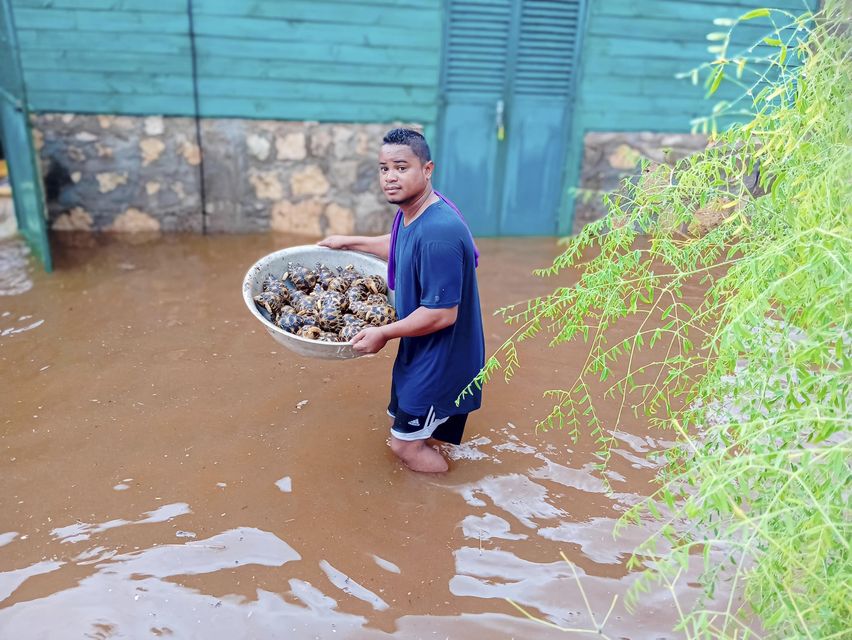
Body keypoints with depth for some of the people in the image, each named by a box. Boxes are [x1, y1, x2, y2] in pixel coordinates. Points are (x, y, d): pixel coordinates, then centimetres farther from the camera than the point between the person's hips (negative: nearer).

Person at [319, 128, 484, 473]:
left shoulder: (438, 232, -33)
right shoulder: (410, 211, -2)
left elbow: (442, 314, -31)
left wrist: (384, 333, -20)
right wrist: (351, 242, 24)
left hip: (441, 359, -9)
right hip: (420, 351, 9)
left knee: (406, 443, 5)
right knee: (402, 422, 25)